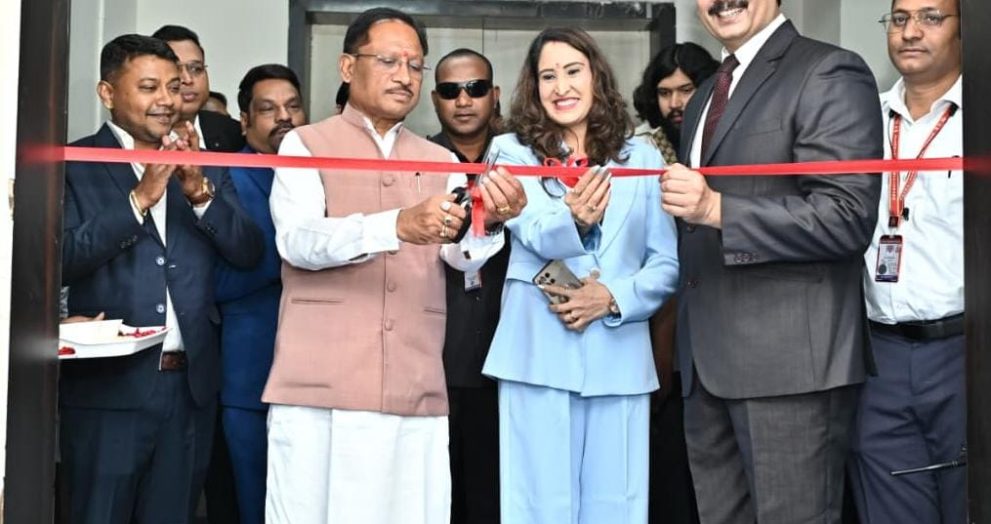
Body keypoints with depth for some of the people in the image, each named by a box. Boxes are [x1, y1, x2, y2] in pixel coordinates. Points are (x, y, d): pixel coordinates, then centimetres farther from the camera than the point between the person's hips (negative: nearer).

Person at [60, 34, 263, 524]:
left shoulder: (203, 167, 10)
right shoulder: (75, 165, -2)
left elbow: (247, 252, 2)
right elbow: (62, 260, -12)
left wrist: (199, 190, -13)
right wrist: (140, 197, -19)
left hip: (191, 385, 4)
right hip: (109, 386, -3)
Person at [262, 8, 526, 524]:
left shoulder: (441, 162, 14)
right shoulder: (305, 144, 4)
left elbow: (463, 257, -1)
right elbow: (298, 240, -13)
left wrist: (488, 225, -25)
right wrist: (399, 225, -28)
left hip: (416, 395, 3)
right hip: (319, 389, -3)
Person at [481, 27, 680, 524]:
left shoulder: (641, 157, 8)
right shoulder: (513, 151, 4)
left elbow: (668, 262, 5)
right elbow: (537, 235, -14)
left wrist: (613, 297, -12)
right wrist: (573, 220, -36)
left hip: (619, 358, 2)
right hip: (540, 356, -1)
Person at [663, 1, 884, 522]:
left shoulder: (828, 73, -7)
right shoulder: (704, 98, 19)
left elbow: (848, 216, -18)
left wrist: (717, 209, -23)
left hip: (789, 360, -8)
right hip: (709, 362, 8)